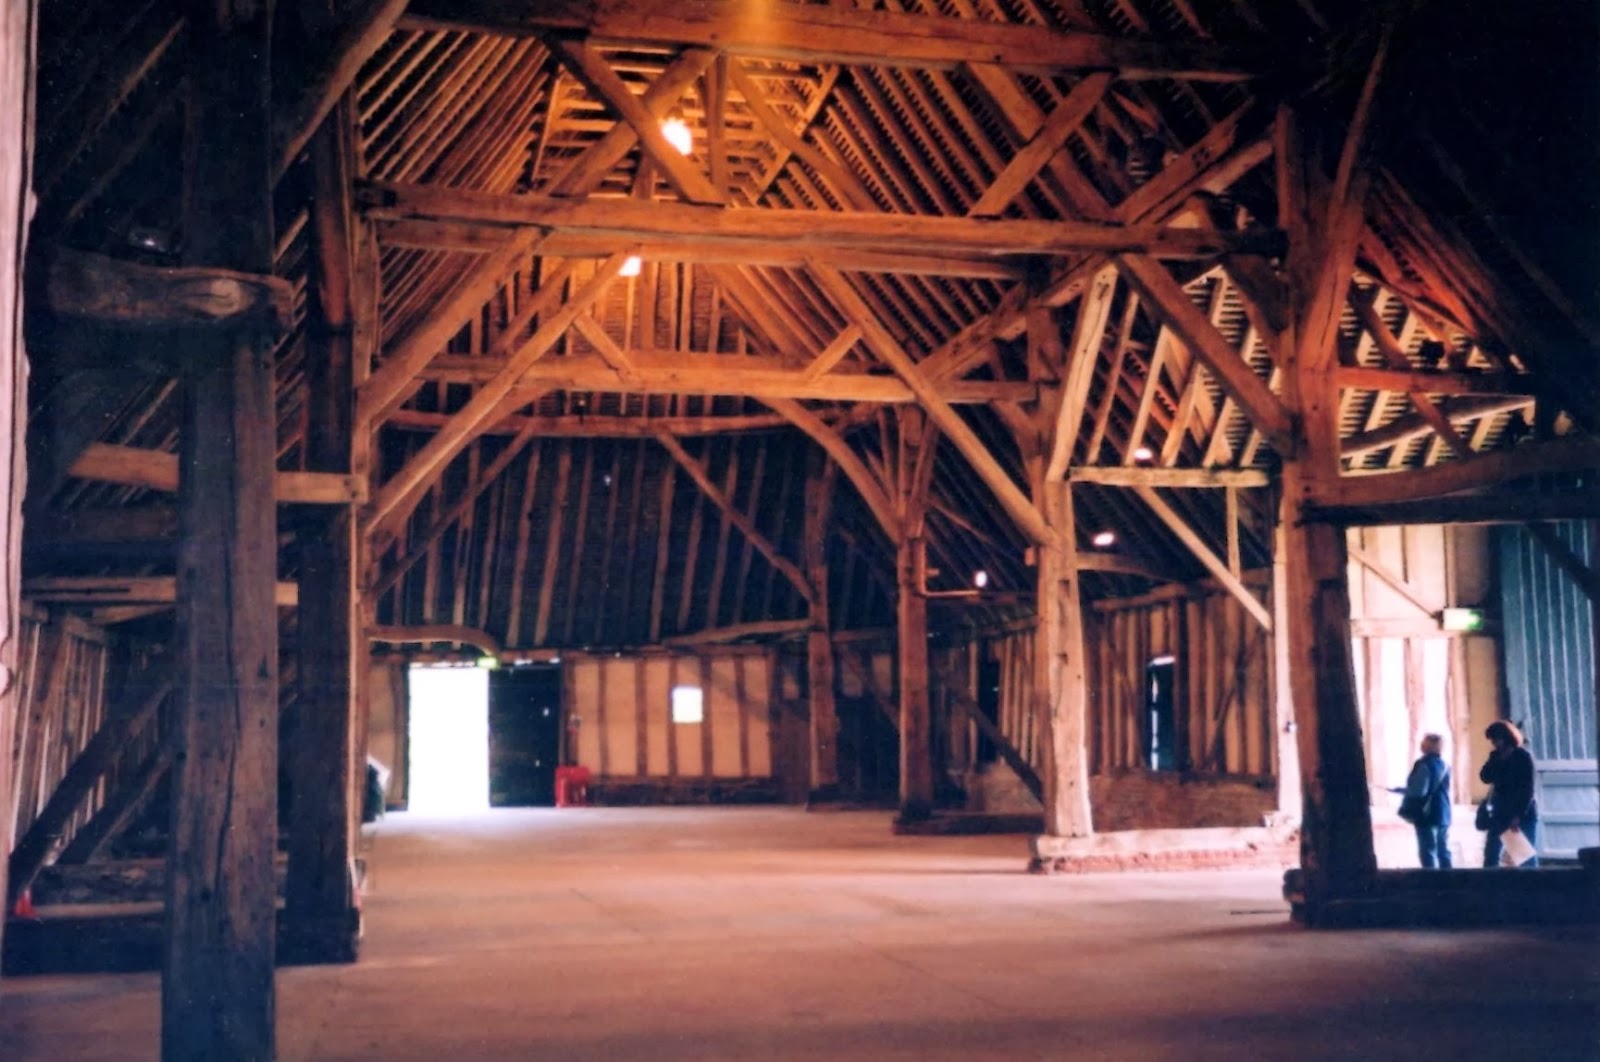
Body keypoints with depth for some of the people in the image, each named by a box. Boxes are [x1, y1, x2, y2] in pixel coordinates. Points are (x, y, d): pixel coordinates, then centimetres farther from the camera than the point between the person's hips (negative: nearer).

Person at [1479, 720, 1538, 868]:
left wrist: (1519, 815, -19)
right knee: (1490, 856, 0)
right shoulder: (1496, 756, 9)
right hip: (1500, 813, 5)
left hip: (1524, 813, -5)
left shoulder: (1523, 756, -8)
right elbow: (1485, 777, -1)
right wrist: (1496, 759, -10)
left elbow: (1527, 789, -13)